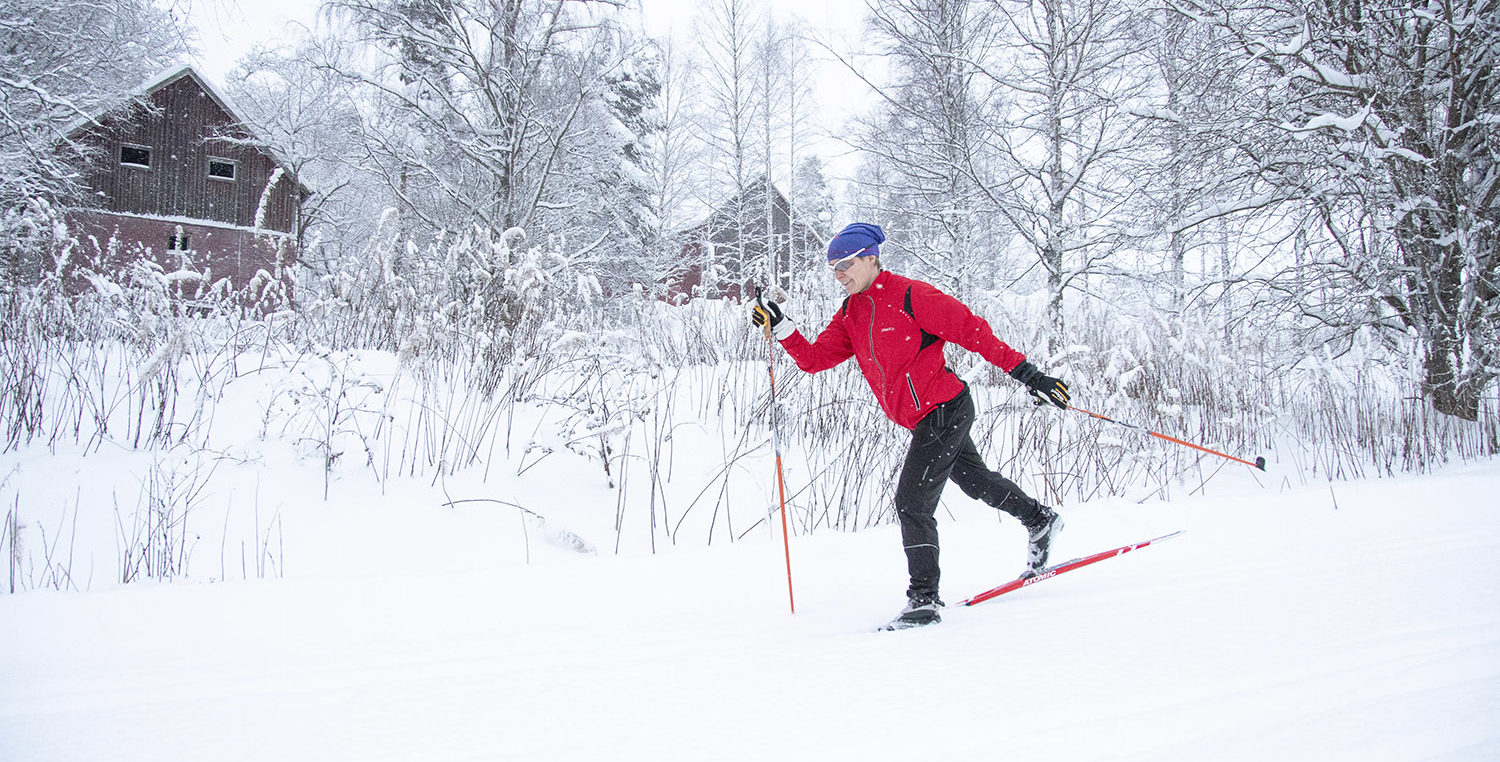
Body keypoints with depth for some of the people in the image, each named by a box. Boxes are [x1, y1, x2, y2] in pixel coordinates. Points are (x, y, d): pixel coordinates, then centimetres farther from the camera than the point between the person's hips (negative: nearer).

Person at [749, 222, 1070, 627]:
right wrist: (780, 327, -12)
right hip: (923, 420, 9)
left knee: (912, 501, -12)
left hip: (945, 410, -9)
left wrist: (1026, 373, -16)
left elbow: (971, 330, -16)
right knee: (976, 480, 25)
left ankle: (924, 597, -2)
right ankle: (1039, 519, 48)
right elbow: (815, 358, 2)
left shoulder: (910, 295, -16)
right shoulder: (849, 316, 7)